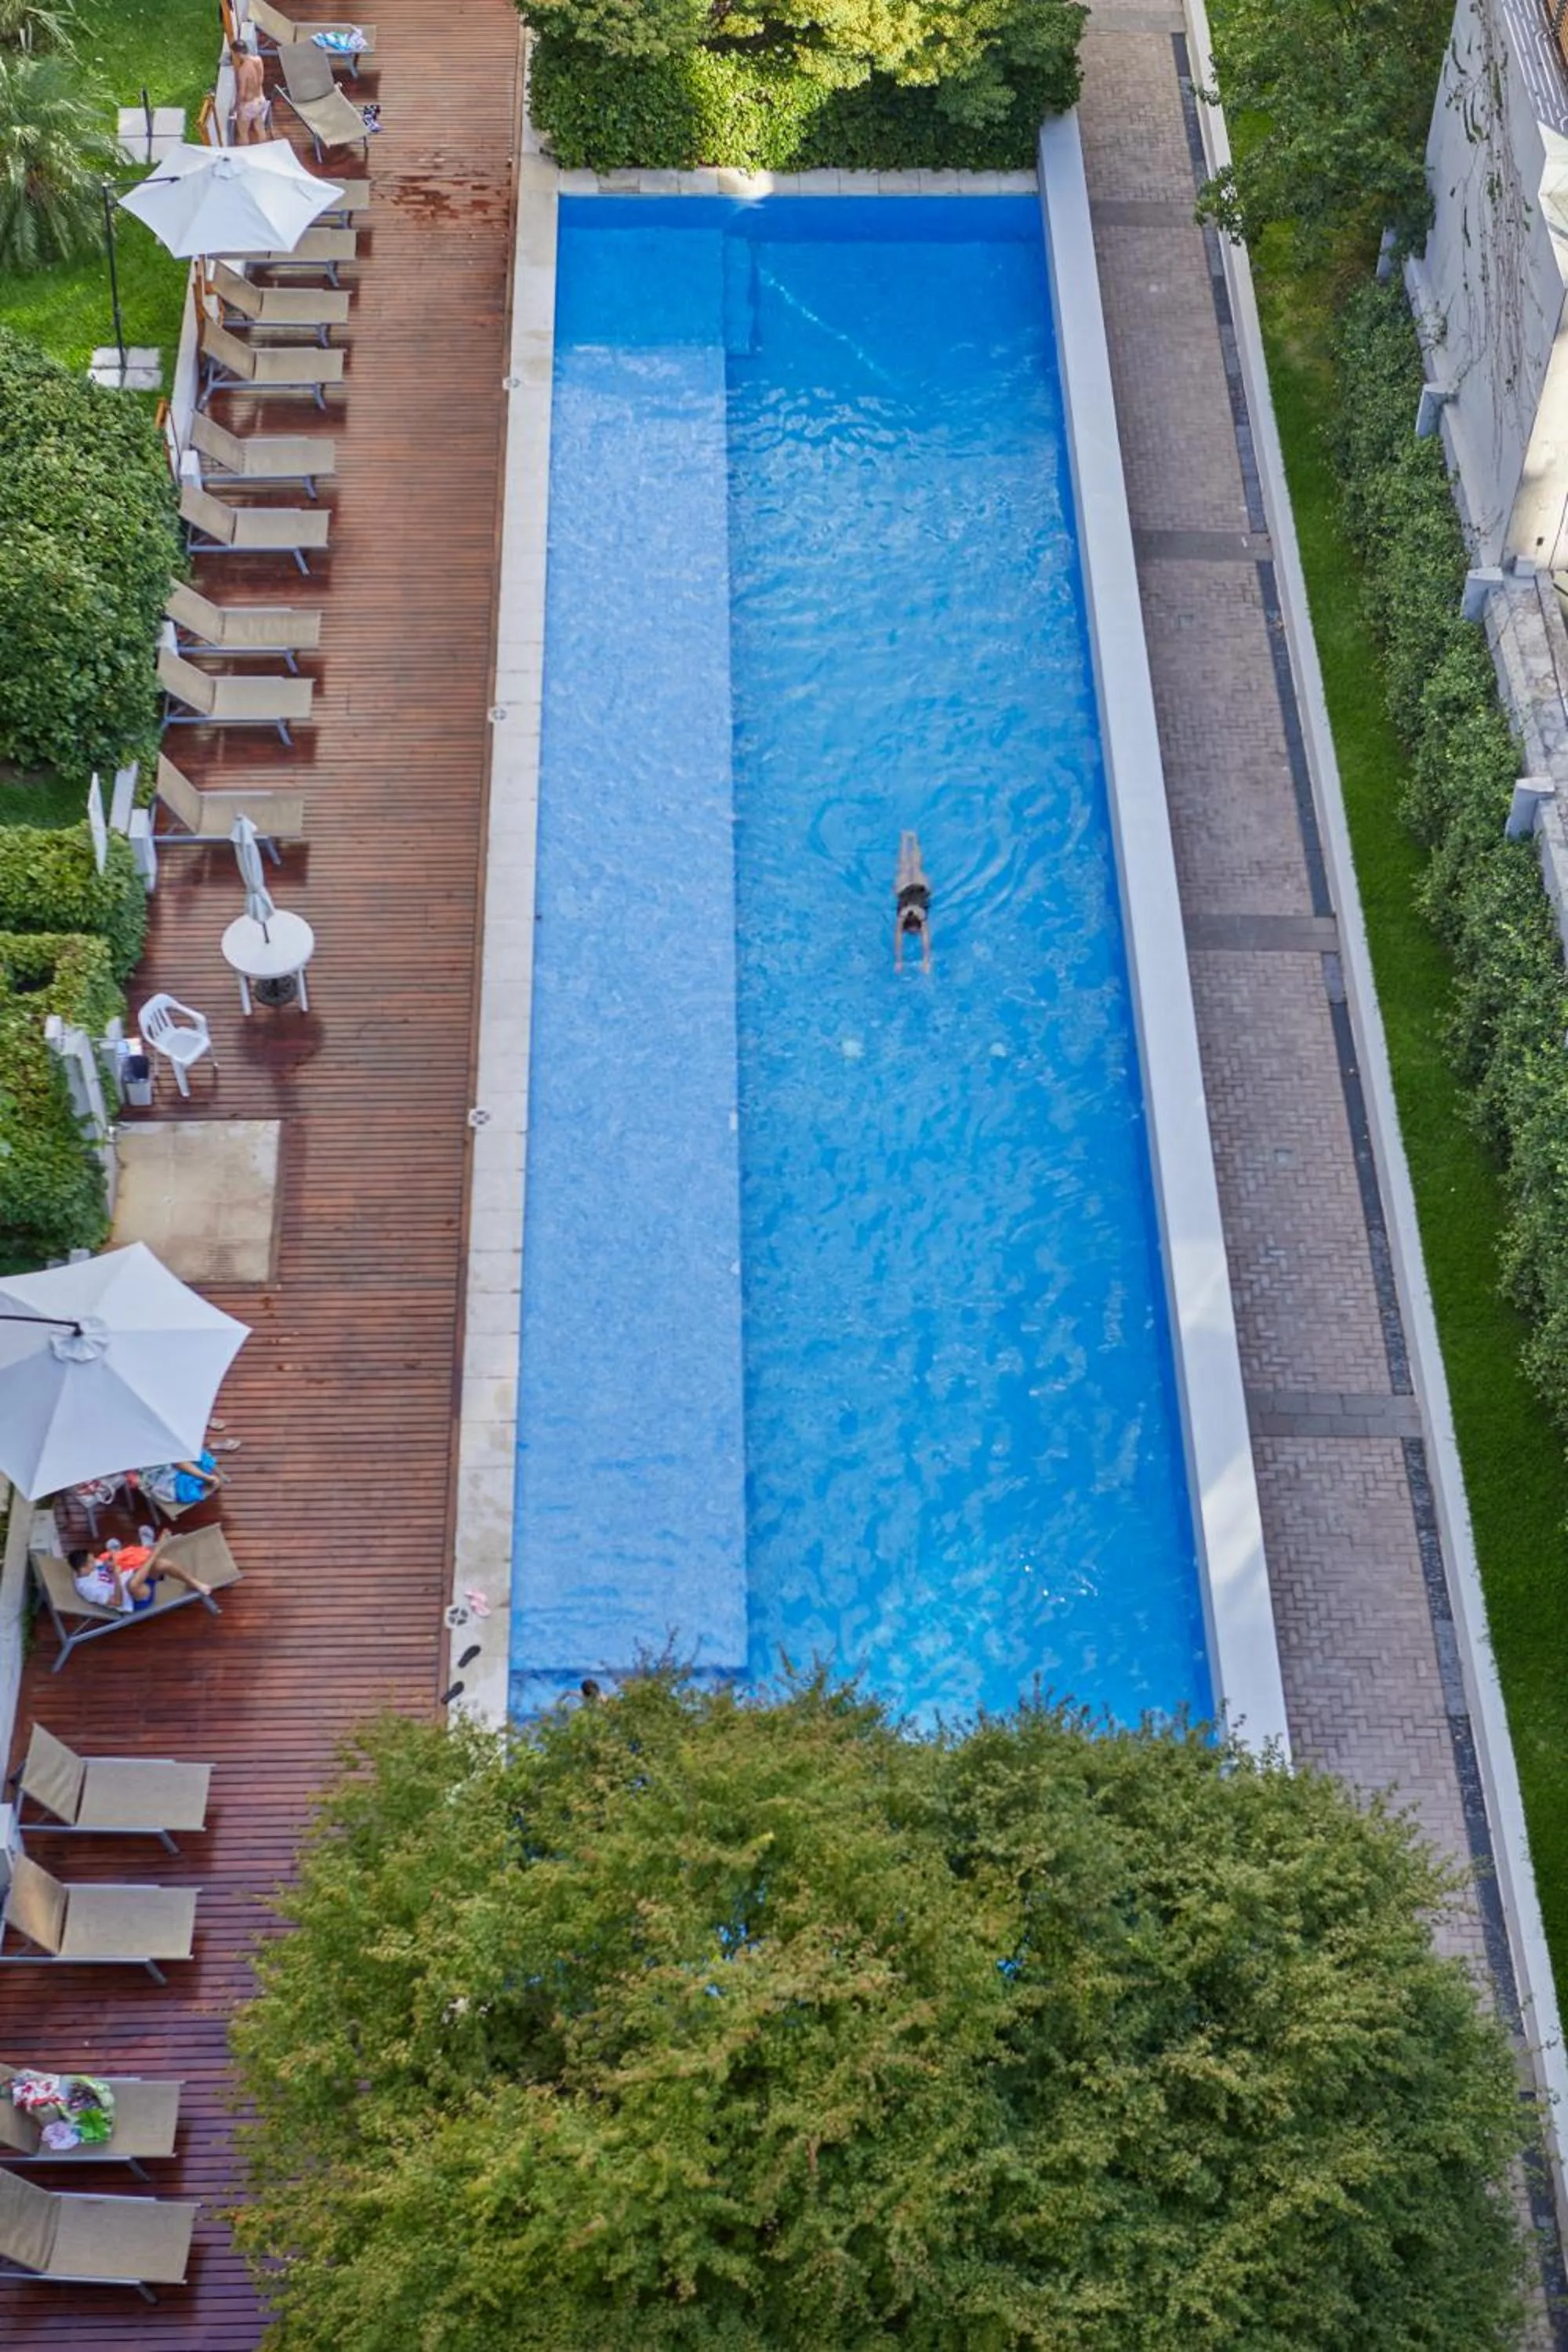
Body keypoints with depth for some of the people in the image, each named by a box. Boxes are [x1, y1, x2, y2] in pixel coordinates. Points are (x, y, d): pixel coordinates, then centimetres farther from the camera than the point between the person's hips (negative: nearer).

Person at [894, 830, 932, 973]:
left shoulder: (922, 918, -42)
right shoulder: (901, 918, -40)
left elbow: (926, 940, -46)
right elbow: (898, 939, -42)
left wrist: (926, 961, -52)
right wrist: (898, 961, -47)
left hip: (921, 887, 0)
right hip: (905, 889, 0)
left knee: (916, 867, 29)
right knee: (904, 869, 30)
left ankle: (914, 838, 57)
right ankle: (905, 838, 57)